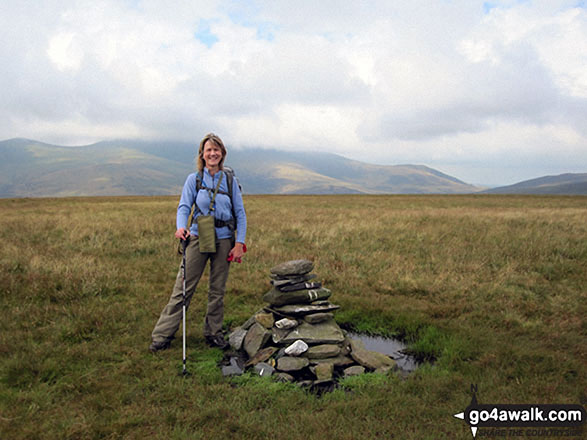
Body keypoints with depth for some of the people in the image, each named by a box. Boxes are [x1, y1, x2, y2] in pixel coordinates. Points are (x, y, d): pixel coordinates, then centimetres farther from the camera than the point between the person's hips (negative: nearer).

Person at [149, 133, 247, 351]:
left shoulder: (230, 181, 5)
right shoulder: (193, 179, 4)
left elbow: (240, 213, 6)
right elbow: (184, 207, -2)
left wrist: (240, 243, -2)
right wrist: (181, 227, -23)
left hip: (223, 239, 1)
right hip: (197, 237, -1)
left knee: (218, 290, 9)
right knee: (183, 288, -1)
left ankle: (213, 333, 24)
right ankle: (162, 335, 7)